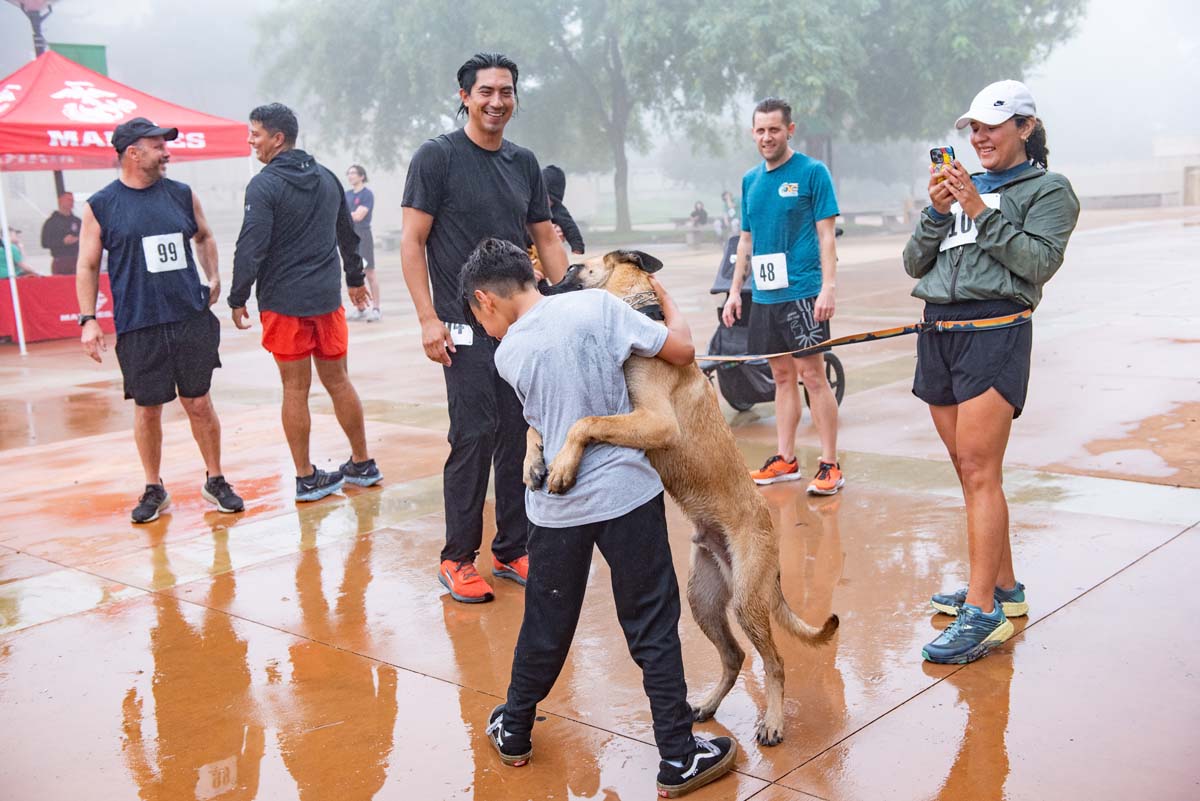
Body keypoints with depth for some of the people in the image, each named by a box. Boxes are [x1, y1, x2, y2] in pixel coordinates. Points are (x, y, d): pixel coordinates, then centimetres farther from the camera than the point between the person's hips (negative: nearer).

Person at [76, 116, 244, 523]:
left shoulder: (182, 194, 7)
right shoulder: (100, 206, 0)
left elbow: (204, 237, 24)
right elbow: (87, 266, 3)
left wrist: (213, 278, 11)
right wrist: (88, 319, -4)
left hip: (191, 318, 2)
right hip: (137, 326, -2)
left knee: (199, 402, 6)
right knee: (147, 409, 6)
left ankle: (215, 481, 21)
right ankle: (154, 490, 22)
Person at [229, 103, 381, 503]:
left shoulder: (264, 185, -11)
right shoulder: (327, 178, 10)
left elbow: (251, 248, -16)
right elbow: (348, 235, 20)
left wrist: (238, 299, -7)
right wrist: (355, 278, 32)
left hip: (283, 304, -5)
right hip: (327, 299, 5)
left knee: (295, 389, 2)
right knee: (338, 381, 14)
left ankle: (306, 478, 8)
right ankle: (363, 464, 22)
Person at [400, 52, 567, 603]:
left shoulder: (524, 163, 12)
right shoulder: (436, 157, -4)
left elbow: (546, 239, 17)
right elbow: (412, 241, -7)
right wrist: (428, 318, -14)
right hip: (467, 328, -5)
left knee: (521, 438, 7)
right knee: (474, 436, -7)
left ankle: (512, 550, 20)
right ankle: (458, 559, 8)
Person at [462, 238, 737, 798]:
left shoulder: (507, 356, -2)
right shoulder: (598, 305, -7)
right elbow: (681, 349, -4)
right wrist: (665, 300, 14)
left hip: (556, 505, 2)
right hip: (626, 492, -1)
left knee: (546, 624, 19)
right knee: (652, 627, 8)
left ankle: (514, 733, 36)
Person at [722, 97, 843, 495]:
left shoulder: (812, 172, -4)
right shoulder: (750, 180, 13)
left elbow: (826, 235, -7)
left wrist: (828, 287, -16)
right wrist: (734, 291, 15)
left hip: (802, 292, -6)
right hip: (764, 295, 6)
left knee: (813, 375, -5)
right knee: (782, 376, 12)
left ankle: (830, 465, 1)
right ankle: (785, 459, 19)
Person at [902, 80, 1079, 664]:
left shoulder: (1048, 189, 4)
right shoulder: (960, 187, 20)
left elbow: (1040, 262, -10)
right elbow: (915, 265, 13)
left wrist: (981, 211, -12)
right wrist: (936, 212, -2)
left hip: (994, 333, -6)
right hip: (938, 334, 7)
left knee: (979, 472, -13)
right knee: (969, 470, 10)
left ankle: (982, 614, -11)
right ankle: (1004, 587, 22)